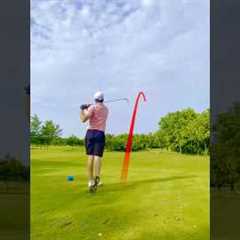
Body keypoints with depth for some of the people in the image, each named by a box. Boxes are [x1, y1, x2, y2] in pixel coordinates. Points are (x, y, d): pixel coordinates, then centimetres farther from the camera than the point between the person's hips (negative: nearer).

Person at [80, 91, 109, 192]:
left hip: (91, 132, -2)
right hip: (100, 134, 2)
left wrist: (82, 110, 10)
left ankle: (91, 181, -4)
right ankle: (96, 177, -32)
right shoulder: (106, 109, 21)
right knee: (98, 156, -9)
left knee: (90, 156, 0)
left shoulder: (93, 107, 2)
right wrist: (87, 108, 29)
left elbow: (84, 119, -6)